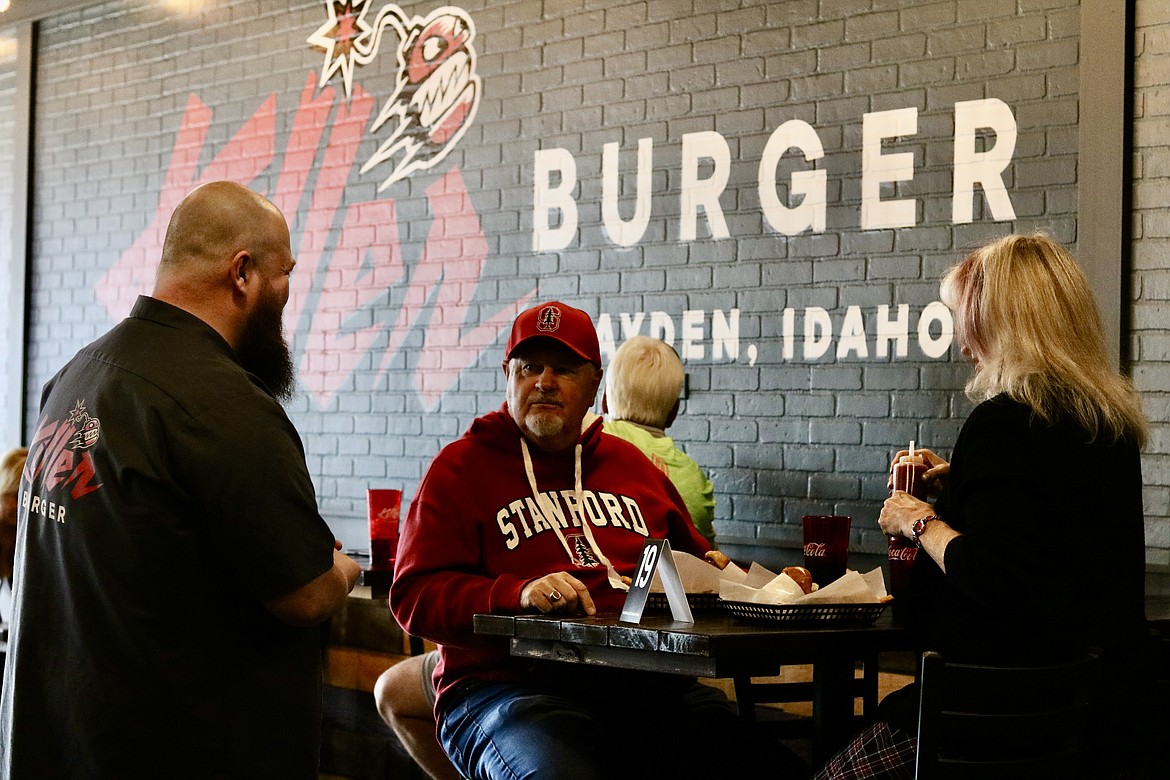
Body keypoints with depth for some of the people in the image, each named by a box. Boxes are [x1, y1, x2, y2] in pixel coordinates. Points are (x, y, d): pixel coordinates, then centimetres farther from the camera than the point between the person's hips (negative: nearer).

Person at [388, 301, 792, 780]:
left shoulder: (628, 462, 24)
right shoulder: (461, 467, 8)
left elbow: (695, 559, 35)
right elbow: (414, 596, -2)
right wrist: (520, 594, -18)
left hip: (647, 685, 4)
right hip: (512, 684, -4)